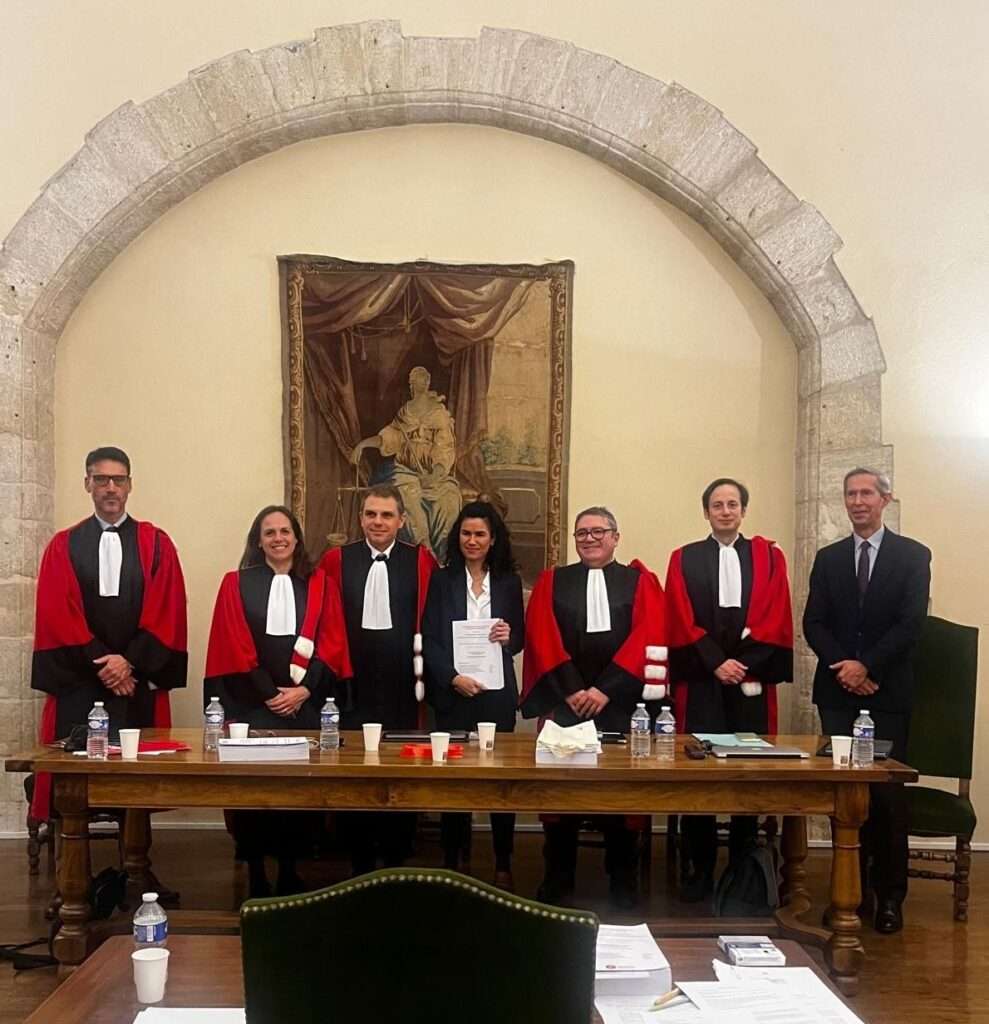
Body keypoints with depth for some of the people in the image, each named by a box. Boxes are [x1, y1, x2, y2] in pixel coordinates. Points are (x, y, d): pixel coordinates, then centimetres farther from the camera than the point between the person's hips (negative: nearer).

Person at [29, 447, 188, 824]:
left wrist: (130, 661, -11)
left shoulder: (156, 543, 6)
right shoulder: (63, 546, 8)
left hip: (138, 680, 0)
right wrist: (100, 663, -10)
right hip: (78, 680, 0)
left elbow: (166, 612, -1)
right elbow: (57, 615, -1)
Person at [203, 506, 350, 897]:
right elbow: (234, 646, -3)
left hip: (305, 703, 2)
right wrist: (269, 694, -10)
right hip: (252, 703, -1)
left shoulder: (318, 585, 8)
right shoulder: (237, 584, 3)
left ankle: (289, 868, 15)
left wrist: (304, 690, -11)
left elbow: (332, 643, 1)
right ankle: (255, 871, 9)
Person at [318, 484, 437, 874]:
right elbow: (327, 623, 4)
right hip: (352, 684, 1)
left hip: (401, 685, -1)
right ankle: (360, 865, 20)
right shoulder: (336, 560, 2)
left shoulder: (421, 562, 0)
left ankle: (397, 865, 21)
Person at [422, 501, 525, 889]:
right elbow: (429, 640, -2)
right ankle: (451, 863, 14)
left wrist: (509, 637, -12)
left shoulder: (509, 582, 7)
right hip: (451, 693, -1)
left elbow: (519, 639, 11)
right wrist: (453, 678, -14)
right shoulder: (441, 580, 3)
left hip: (497, 693, 1)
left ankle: (503, 866, 13)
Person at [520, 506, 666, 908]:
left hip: (621, 702, 0)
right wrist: (571, 689, -12)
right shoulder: (552, 581, 11)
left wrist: (606, 689, -13)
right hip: (564, 699, 1)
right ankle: (558, 883, 11)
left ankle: (623, 884, 14)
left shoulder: (639, 581, 8)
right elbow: (542, 637, 0)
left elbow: (648, 636, -4)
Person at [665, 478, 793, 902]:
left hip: (753, 677, 1)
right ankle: (701, 870, 8)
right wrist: (716, 663, -12)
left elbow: (776, 618, 0)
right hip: (700, 679, 0)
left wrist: (745, 664, -11)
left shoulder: (769, 556, 10)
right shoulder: (684, 558, 8)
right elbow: (681, 621, -1)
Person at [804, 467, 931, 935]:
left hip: (887, 691, -2)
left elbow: (911, 622, -7)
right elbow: (813, 623, 4)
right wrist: (842, 666, -11)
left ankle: (890, 895, 8)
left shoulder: (913, 555, 2)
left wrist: (867, 666, -14)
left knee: (887, 793, -3)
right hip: (837, 691, 3)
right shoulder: (828, 558, 11)